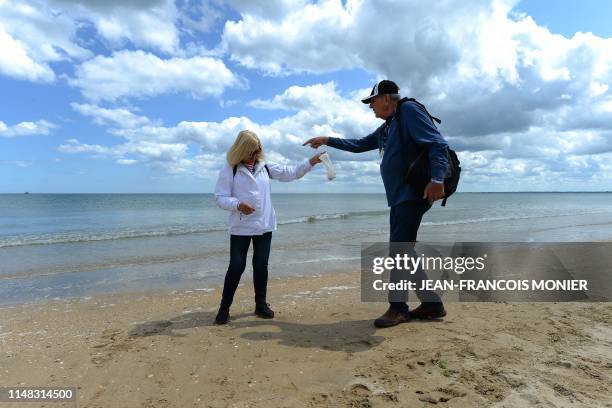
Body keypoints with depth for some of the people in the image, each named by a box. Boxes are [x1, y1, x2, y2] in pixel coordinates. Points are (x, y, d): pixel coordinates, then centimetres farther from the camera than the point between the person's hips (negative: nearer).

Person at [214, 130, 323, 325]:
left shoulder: (265, 166, 7)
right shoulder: (230, 169, -5)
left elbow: (290, 173, 8)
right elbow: (220, 197, -8)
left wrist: (310, 162, -2)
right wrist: (237, 205, -26)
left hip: (264, 226, 4)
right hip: (240, 227, -4)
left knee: (261, 266, 10)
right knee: (236, 267, 0)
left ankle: (261, 304, 24)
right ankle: (224, 307, 15)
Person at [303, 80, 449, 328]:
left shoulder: (409, 110, -5)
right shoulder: (386, 128, 22)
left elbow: (438, 144, -16)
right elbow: (359, 145, 34)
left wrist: (437, 179, -28)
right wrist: (327, 140, 32)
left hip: (412, 194, -10)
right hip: (399, 197, 10)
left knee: (399, 250, -8)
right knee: (402, 252, 10)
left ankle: (398, 307, 4)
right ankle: (432, 303, 18)